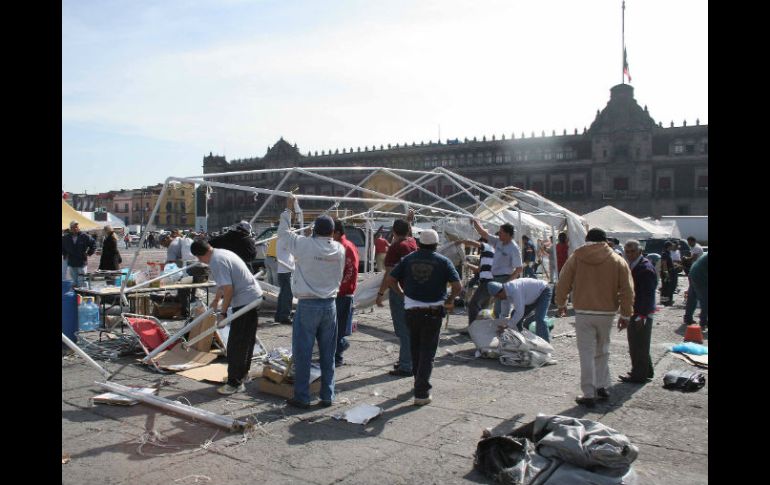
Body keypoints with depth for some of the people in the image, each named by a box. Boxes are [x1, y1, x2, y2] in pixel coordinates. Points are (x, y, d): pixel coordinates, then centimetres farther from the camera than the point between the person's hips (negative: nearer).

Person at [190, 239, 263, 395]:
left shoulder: (216, 262, -17)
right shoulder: (222, 253, 14)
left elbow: (228, 289, -22)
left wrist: (223, 312, -10)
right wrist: (216, 300, 39)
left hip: (244, 302, -11)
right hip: (255, 296, 11)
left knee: (235, 345, -3)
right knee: (248, 340, 20)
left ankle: (235, 383, 3)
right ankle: (242, 374, 34)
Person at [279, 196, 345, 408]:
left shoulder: (304, 245, -10)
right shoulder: (340, 249, 0)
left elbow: (283, 231, 5)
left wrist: (288, 208, 16)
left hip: (308, 305, -4)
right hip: (330, 305, 4)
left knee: (302, 353, 5)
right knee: (328, 354, 12)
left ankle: (302, 397, 11)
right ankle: (327, 396, 20)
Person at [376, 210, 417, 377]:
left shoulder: (395, 247, -12)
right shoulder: (412, 243, 7)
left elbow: (389, 274, -17)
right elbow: (409, 234, 34)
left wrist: (380, 293, -13)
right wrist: (410, 220, 44)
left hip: (399, 291, -8)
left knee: (403, 330, -5)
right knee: (409, 329, 16)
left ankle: (406, 366, -2)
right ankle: (406, 361, 27)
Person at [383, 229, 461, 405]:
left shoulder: (408, 259, 2)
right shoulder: (443, 261, -6)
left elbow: (390, 279, 0)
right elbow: (457, 285, -13)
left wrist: (402, 293, 13)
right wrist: (451, 299, 4)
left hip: (412, 310, 3)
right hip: (433, 311, -3)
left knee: (415, 348, 21)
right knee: (428, 351, 4)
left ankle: (419, 382, 37)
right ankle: (421, 393, 1)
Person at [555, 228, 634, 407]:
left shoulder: (576, 258, -1)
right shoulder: (617, 261, 2)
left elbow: (563, 283, 3)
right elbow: (627, 290, 0)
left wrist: (561, 304, 17)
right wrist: (625, 315, 6)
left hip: (583, 313, -2)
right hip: (607, 313, 2)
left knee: (587, 354, 2)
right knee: (602, 351, 19)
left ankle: (589, 394, 2)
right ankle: (602, 387, 24)